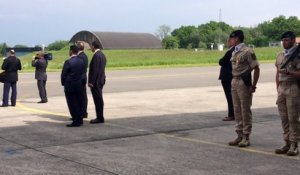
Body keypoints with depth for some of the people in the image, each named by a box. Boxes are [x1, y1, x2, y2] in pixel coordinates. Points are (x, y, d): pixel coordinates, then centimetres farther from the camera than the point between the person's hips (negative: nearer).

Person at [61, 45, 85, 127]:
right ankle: (80, 120, 19)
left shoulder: (68, 62, -15)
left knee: (72, 104, -1)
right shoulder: (81, 61, 4)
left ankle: (76, 122, 0)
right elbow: (82, 73, 7)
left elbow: (63, 74, -9)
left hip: (70, 86, -6)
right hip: (79, 86, 6)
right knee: (79, 103, 13)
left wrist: (63, 83, 7)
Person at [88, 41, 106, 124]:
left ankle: (100, 118, -1)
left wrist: (91, 82, -19)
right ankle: (100, 117, 19)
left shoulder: (96, 55, -17)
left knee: (98, 100, -5)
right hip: (101, 80, 10)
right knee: (99, 100, 13)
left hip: (96, 81, -10)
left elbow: (95, 70, -21)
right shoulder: (102, 55, 13)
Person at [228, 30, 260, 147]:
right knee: (237, 110, 11)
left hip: (244, 83, -8)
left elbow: (256, 69, -13)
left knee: (245, 110, -1)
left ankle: (246, 137, 5)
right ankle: (239, 135, 20)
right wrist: (233, 82, 12)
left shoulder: (247, 52, -12)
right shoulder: (234, 52, 13)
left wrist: (253, 86, -15)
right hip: (234, 82, 8)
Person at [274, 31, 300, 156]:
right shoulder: (280, 56, 16)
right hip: (282, 88, 7)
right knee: (284, 118, 9)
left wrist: (289, 72, -24)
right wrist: (278, 88, 14)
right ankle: (287, 143, 17)